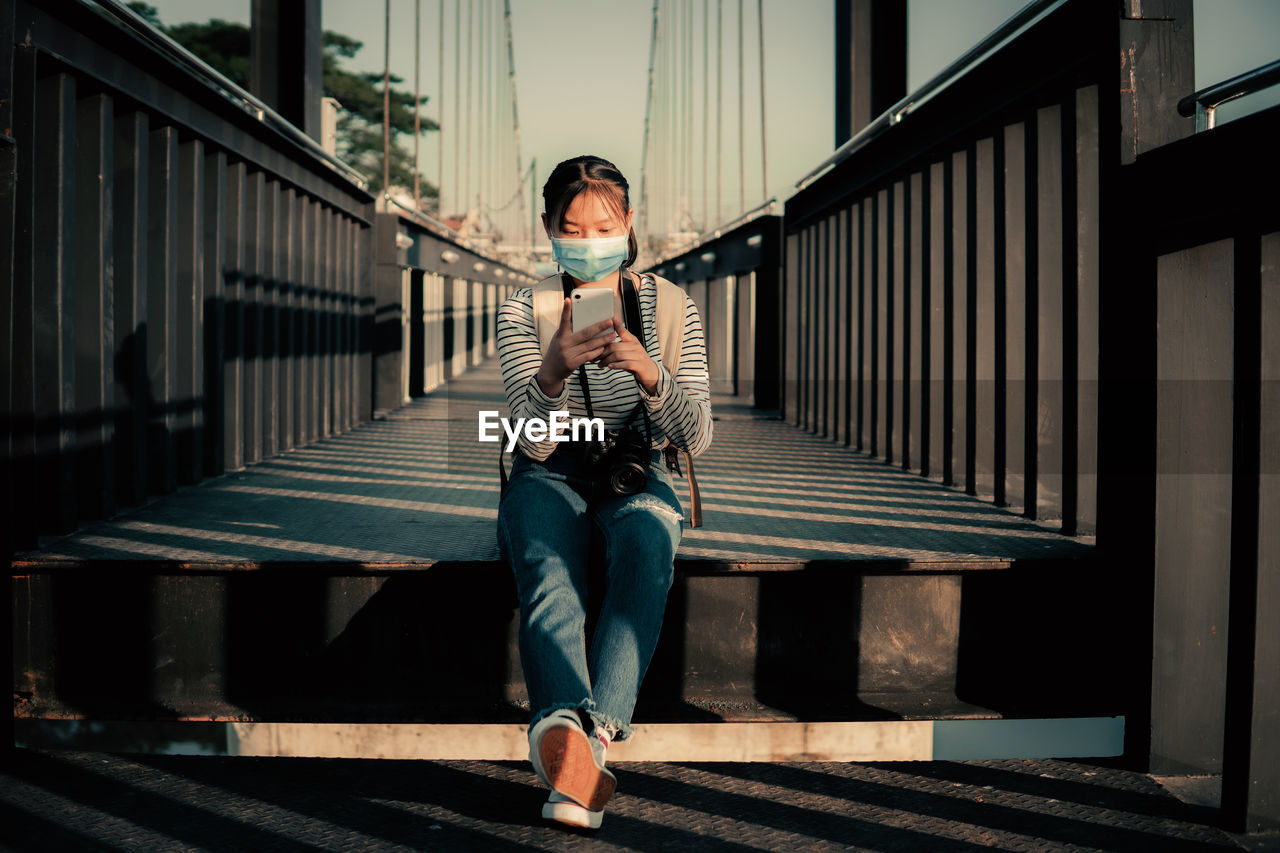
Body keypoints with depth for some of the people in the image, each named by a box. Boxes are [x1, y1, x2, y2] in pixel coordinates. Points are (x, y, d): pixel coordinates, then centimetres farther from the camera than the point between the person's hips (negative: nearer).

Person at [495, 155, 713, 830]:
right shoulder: (522, 313, -2)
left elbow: (696, 438, -8)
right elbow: (533, 445, -13)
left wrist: (647, 373, -28)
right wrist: (554, 373, -34)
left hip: (638, 477, 1)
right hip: (550, 477, 0)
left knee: (644, 545, -35)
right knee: (548, 568, -34)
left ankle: (590, 736, -50)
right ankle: (569, 732, -57)